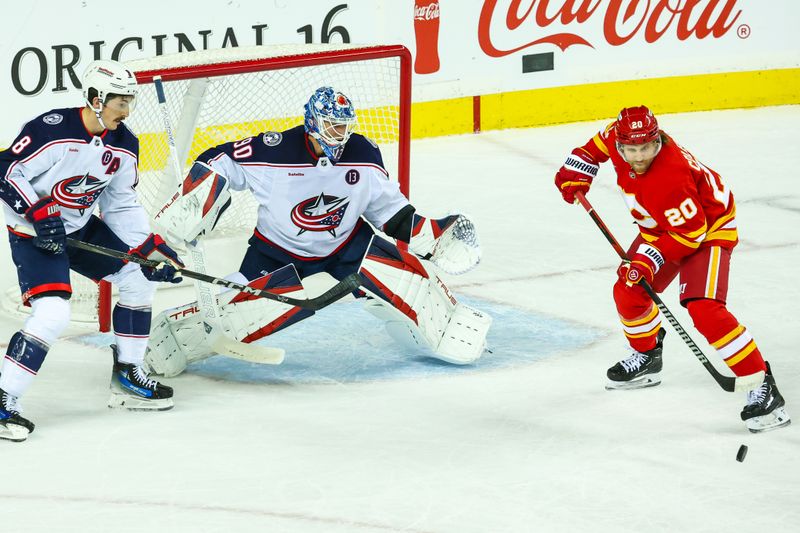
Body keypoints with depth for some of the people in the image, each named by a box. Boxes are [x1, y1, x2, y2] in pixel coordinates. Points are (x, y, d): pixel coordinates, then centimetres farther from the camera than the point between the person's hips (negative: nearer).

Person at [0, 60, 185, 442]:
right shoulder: (52, 130, -24)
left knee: (138, 277, 9)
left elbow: (121, 206, 7)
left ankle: (128, 376, 21)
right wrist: (40, 214, -29)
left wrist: (150, 247, -3)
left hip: (80, 229, 8)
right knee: (52, 314, -24)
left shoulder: (123, 145, 0)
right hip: (33, 234, -8)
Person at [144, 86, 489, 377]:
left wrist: (429, 235, -8)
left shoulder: (364, 156, -11)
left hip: (346, 243, 4)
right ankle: (173, 335, -7)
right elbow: (217, 163, -15)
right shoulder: (275, 152, -24)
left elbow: (387, 206, 2)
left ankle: (448, 327, 3)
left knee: (398, 270, -16)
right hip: (279, 250, -4)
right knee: (246, 305, -24)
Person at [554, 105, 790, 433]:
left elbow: (691, 231, -31)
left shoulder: (670, 179, -39)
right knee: (627, 292, 11)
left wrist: (651, 259, -32)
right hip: (662, 227, 9)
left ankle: (762, 387, -23)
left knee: (703, 309, -25)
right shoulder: (619, 138, -16)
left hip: (709, 228, -9)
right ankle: (647, 357, 39)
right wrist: (575, 172, 4)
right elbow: (598, 144, 10)